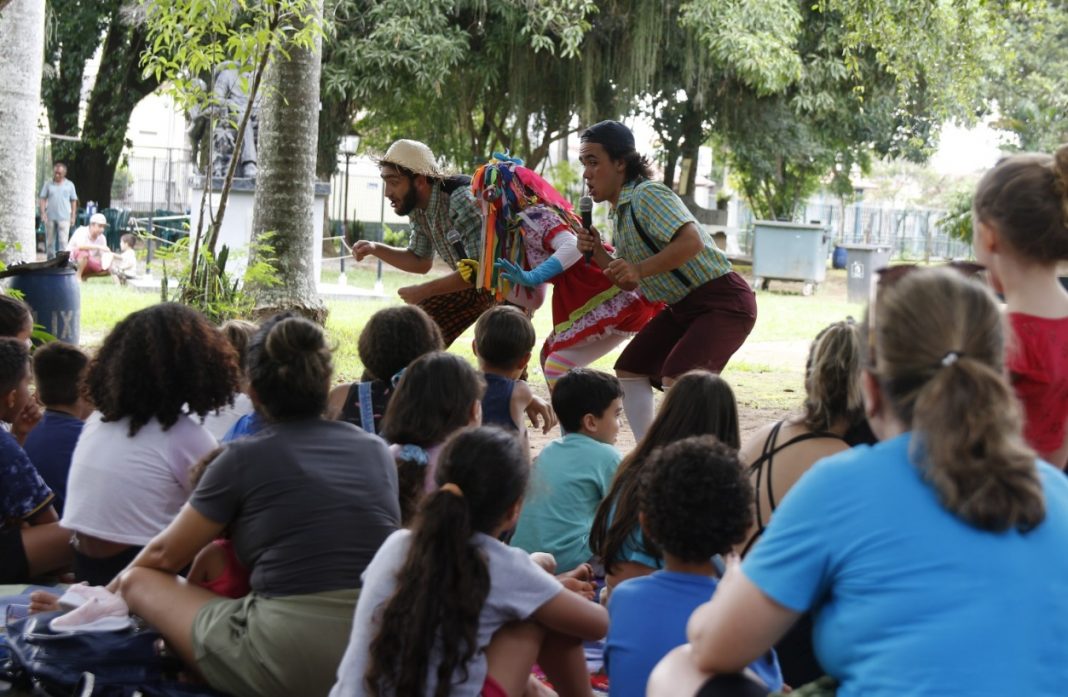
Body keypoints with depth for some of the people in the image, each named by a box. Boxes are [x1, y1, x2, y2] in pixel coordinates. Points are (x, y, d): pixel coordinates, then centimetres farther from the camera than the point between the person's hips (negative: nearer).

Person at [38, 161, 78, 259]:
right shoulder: (48, 184, 7)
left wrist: (73, 216, 3)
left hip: (64, 217, -2)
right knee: (50, 241, 8)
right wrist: (43, 213, -5)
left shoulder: (69, 185, 8)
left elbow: (74, 201, 9)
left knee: (63, 241, -9)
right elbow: (43, 199, 6)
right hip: (50, 217, 2)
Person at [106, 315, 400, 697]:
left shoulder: (244, 458, -1)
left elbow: (166, 555, 9)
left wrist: (126, 576, 32)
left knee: (139, 581, 13)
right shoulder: (377, 451, 11)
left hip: (289, 666, -6)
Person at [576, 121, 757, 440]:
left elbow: (690, 241, -33)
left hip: (723, 301, -11)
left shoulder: (647, 195, -18)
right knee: (629, 369, 13)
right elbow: (629, 282, 16)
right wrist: (597, 252, 1)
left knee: (676, 377, -27)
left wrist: (640, 270, -34)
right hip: (683, 306, 11)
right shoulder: (619, 211, 12)